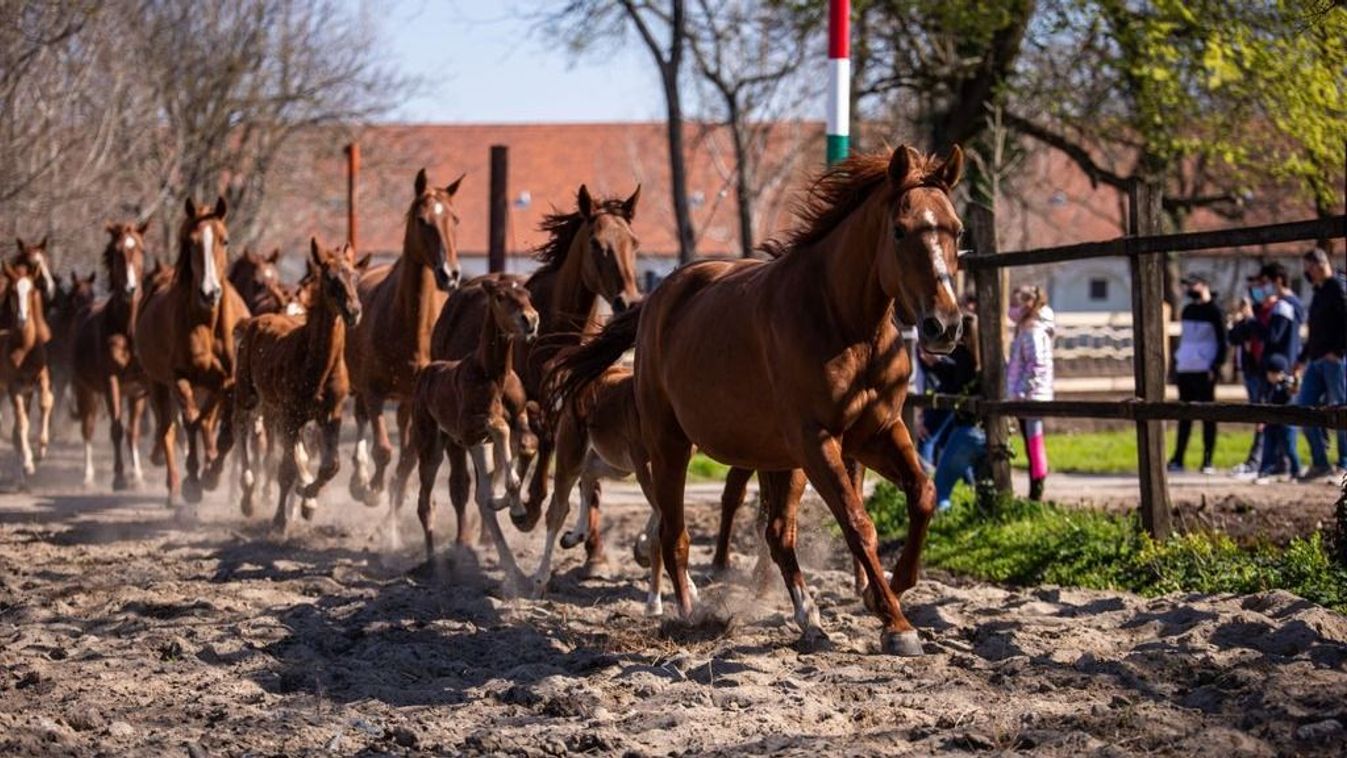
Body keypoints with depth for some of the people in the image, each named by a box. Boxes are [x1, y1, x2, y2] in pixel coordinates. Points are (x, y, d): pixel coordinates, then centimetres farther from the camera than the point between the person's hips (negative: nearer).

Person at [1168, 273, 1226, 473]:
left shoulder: (1213, 311, -5)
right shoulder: (1188, 310, 16)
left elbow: (1222, 342, -7)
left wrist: (1216, 367, -15)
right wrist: (1176, 362, 15)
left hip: (1204, 372, -7)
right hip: (1185, 370, 7)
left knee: (1208, 416, -1)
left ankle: (1207, 462, 1)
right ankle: (1177, 460, 11)